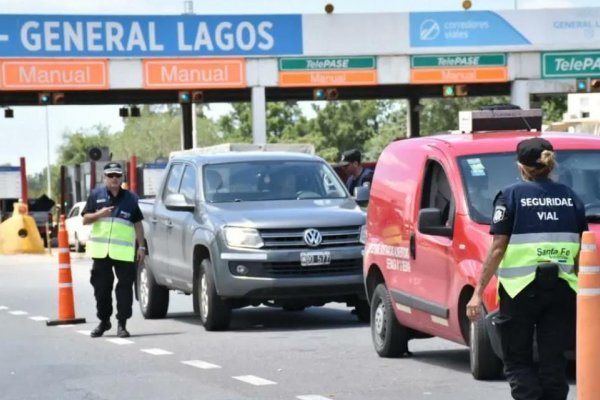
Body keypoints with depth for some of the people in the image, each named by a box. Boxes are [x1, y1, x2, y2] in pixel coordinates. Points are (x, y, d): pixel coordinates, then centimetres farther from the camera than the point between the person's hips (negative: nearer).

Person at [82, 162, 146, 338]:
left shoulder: (130, 198, 8)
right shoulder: (96, 195, 8)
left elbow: (138, 223, 9)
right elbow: (85, 219, 7)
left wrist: (141, 246, 2)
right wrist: (99, 214, -13)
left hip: (124, 251, -1)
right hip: (100, 250, 1)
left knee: (125, 286, -5)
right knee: (101, 287, 7)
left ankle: (122, 323, -1)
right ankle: (104, 320, 21)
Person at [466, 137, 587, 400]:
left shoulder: (511, 196, -2)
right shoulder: (570, 197, 9)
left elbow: (498, 248, -6)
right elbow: (581, 251, 7)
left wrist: (478, 292, -5)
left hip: (521, 289, -3)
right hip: (562, 289, 3)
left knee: (517, 361, 6)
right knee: (553, 361, 8)